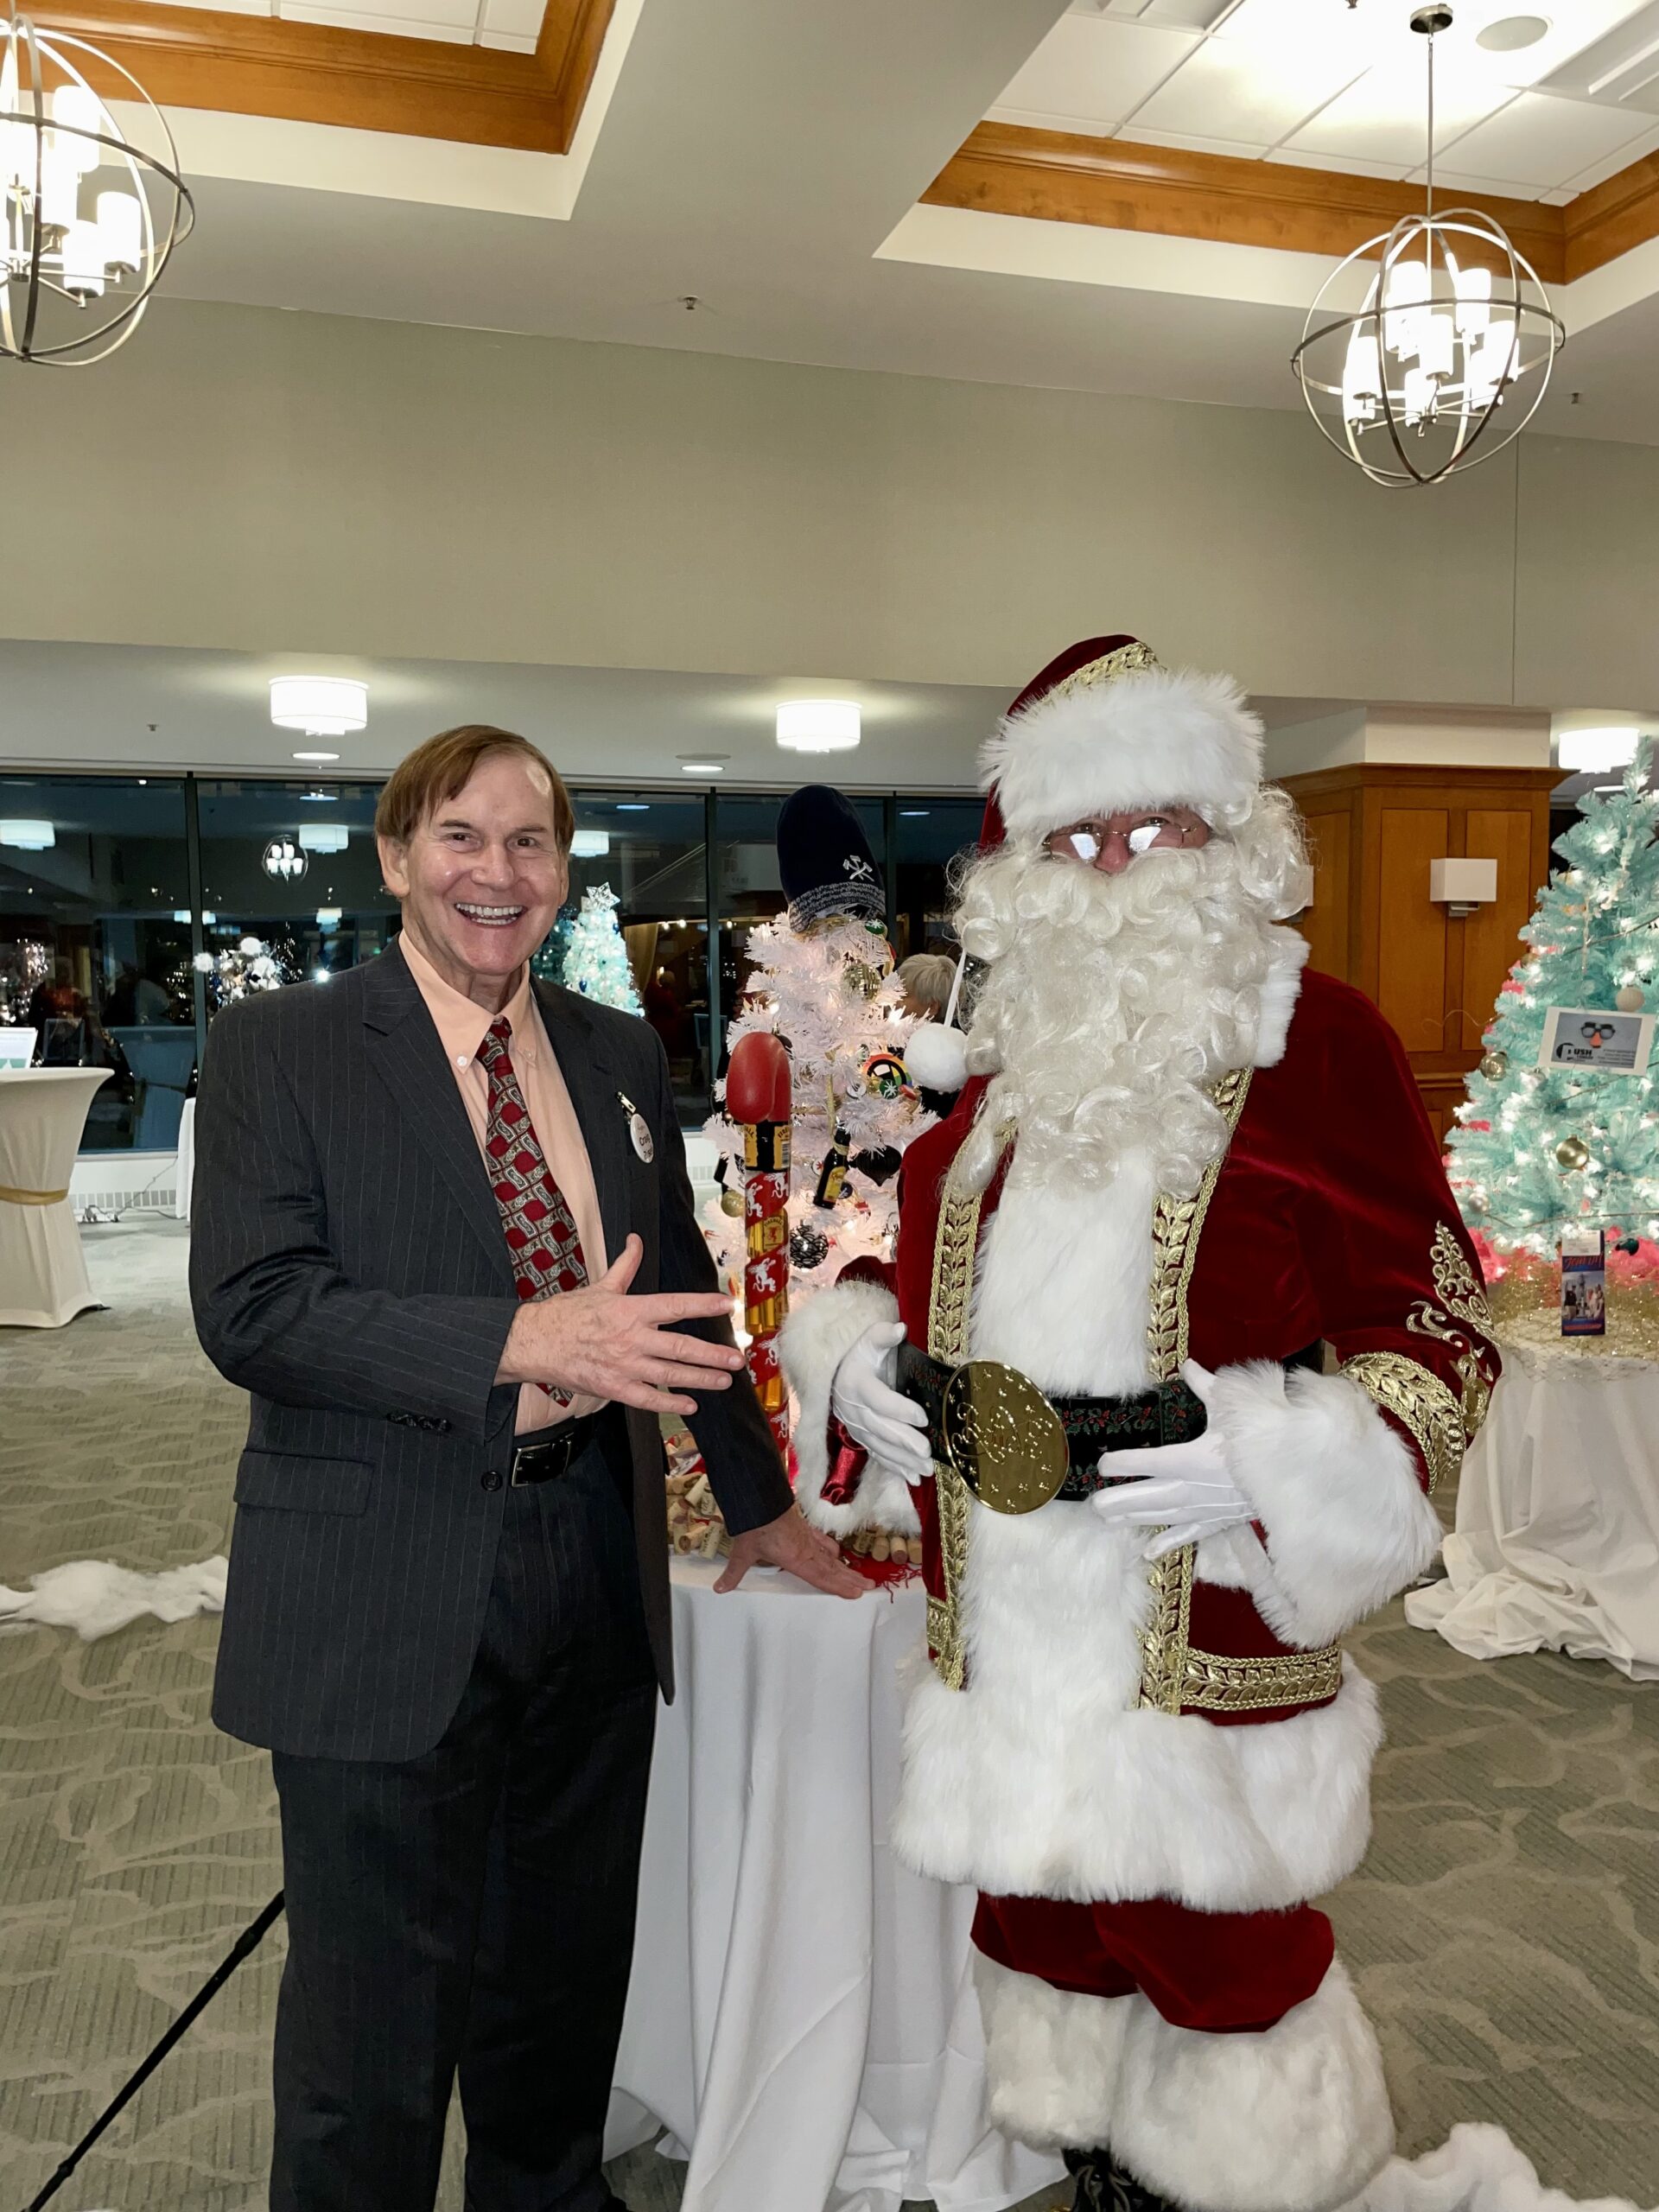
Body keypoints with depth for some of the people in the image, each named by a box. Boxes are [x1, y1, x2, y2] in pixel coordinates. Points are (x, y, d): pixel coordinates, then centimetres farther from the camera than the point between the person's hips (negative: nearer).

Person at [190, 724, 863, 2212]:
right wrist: (525, 1339, -26)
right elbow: (249, 1308, -17)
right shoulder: (278, 1046, -6)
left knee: (568, 1959, 22)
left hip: (596, 1568, 5)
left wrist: (760, 1500, 20)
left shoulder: (621, 1057, 8)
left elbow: (683, 1293, 16)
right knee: (378, 1994, 10)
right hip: (385, 1600, -4)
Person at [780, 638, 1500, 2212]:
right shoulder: (1012, 1051, 8)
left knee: (1214, 1961, 8)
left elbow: (1436, 1325, -6)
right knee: (1048, 1942, 20)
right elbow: (919, 1260, 19)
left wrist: (1271, 1452, -21)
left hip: (1203, 1653, -5)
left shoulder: (1318, 1041, -7)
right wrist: (857, 1351, -1)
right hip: (1008, 1638, 5)